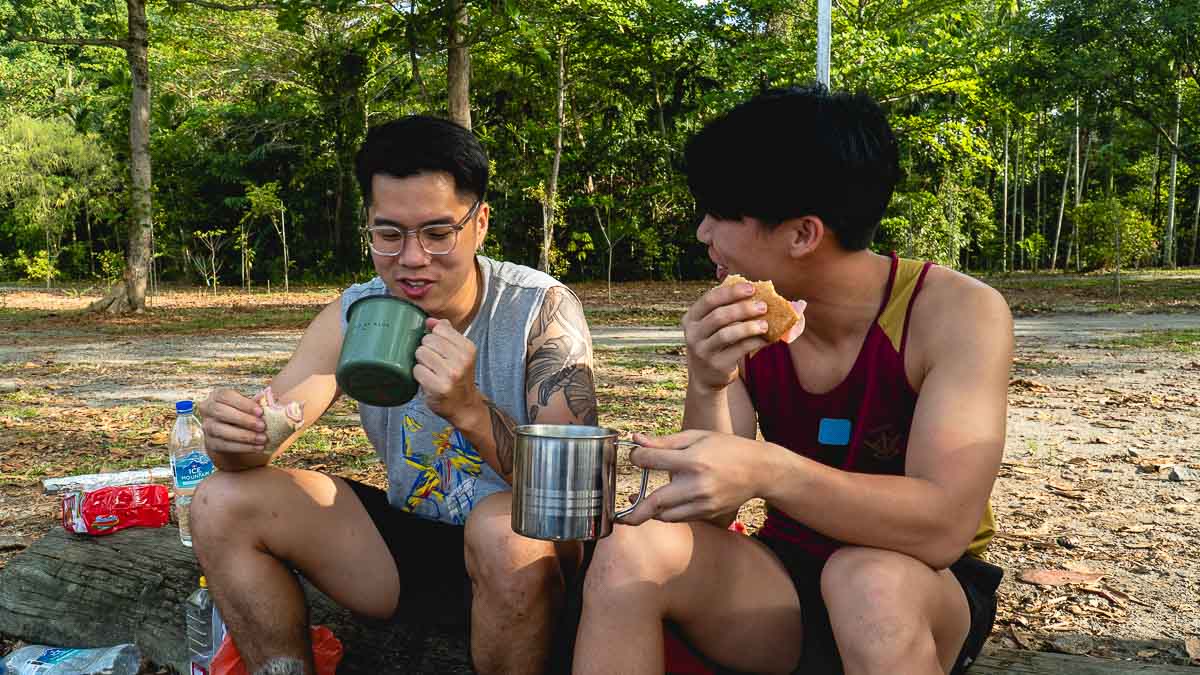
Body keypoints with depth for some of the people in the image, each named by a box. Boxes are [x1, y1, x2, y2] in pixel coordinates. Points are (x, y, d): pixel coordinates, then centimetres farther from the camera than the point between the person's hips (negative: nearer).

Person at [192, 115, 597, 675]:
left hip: (523, 549, -4)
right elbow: (266, 428, -4)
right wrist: (234, 436, -29)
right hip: (408, 542, 4)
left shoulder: (540, 308, -17)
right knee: (223, 504, -9)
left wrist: (469, 410, -42)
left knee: (507, 524, -38)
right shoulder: (351, 316, -4)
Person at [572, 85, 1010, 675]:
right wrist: (707, 388, -28)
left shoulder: (957, 313, -18)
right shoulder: (738, 323, -6)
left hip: (925, 587, -3)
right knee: (631, 553, -23)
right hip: (788, 574, 3)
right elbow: (708, 513, -10)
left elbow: (944, 526, -28)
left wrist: (766, 470, -43)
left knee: (868, 584, -37)